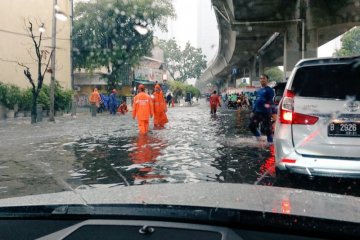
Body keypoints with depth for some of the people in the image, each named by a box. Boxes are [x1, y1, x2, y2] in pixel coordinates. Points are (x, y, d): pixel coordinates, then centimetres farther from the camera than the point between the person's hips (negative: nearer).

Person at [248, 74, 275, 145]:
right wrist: (253, 111, 19)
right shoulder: (258, 90, 17)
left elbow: (271, 101, -15)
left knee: (267, 128, -4)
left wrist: (268, 104, -36)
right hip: (257, 112, 7)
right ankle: (258, 136, 29)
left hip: (266, 112, -7)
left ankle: (270, 143, 7)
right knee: (251, 125, 9)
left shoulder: (269, 90, -5)